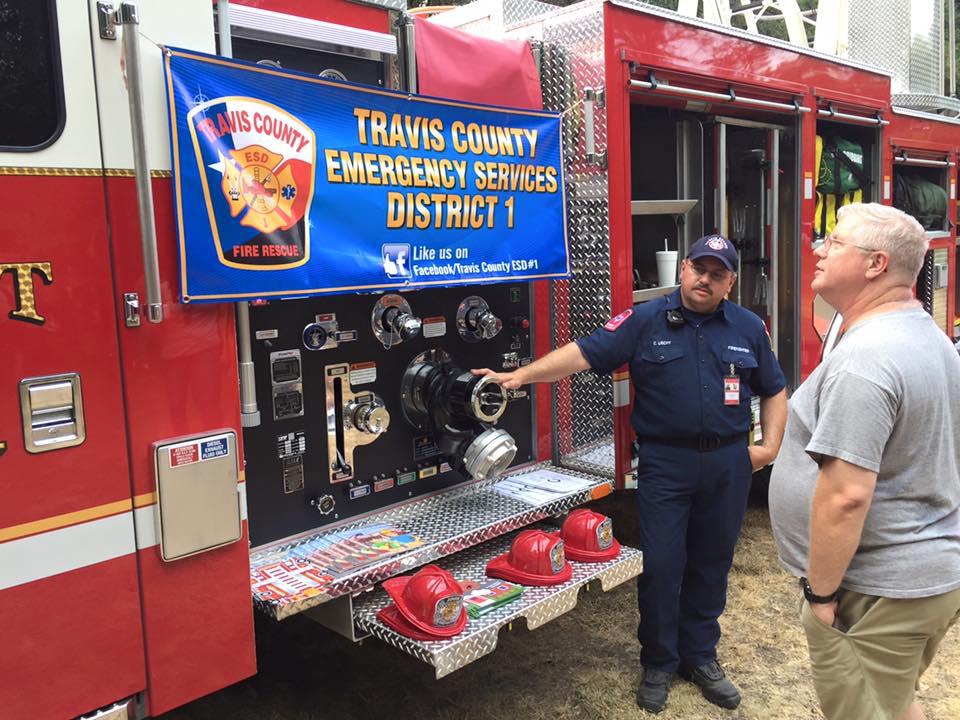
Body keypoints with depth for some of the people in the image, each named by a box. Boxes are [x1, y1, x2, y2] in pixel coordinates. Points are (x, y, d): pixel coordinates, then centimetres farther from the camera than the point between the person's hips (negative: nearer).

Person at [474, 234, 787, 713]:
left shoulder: (749, 328, 5)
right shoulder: (645, 321, -5)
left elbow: (773, 390, 16)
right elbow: (584, 352, -14)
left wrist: (771, 446, 5)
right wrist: (520, 375, -24)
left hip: (728, 463, 3)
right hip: (665, 463, -2)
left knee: (710, 565, 13)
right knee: (661, 566, 2)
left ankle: (700, 656, 32)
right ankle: (658, 663, 22)